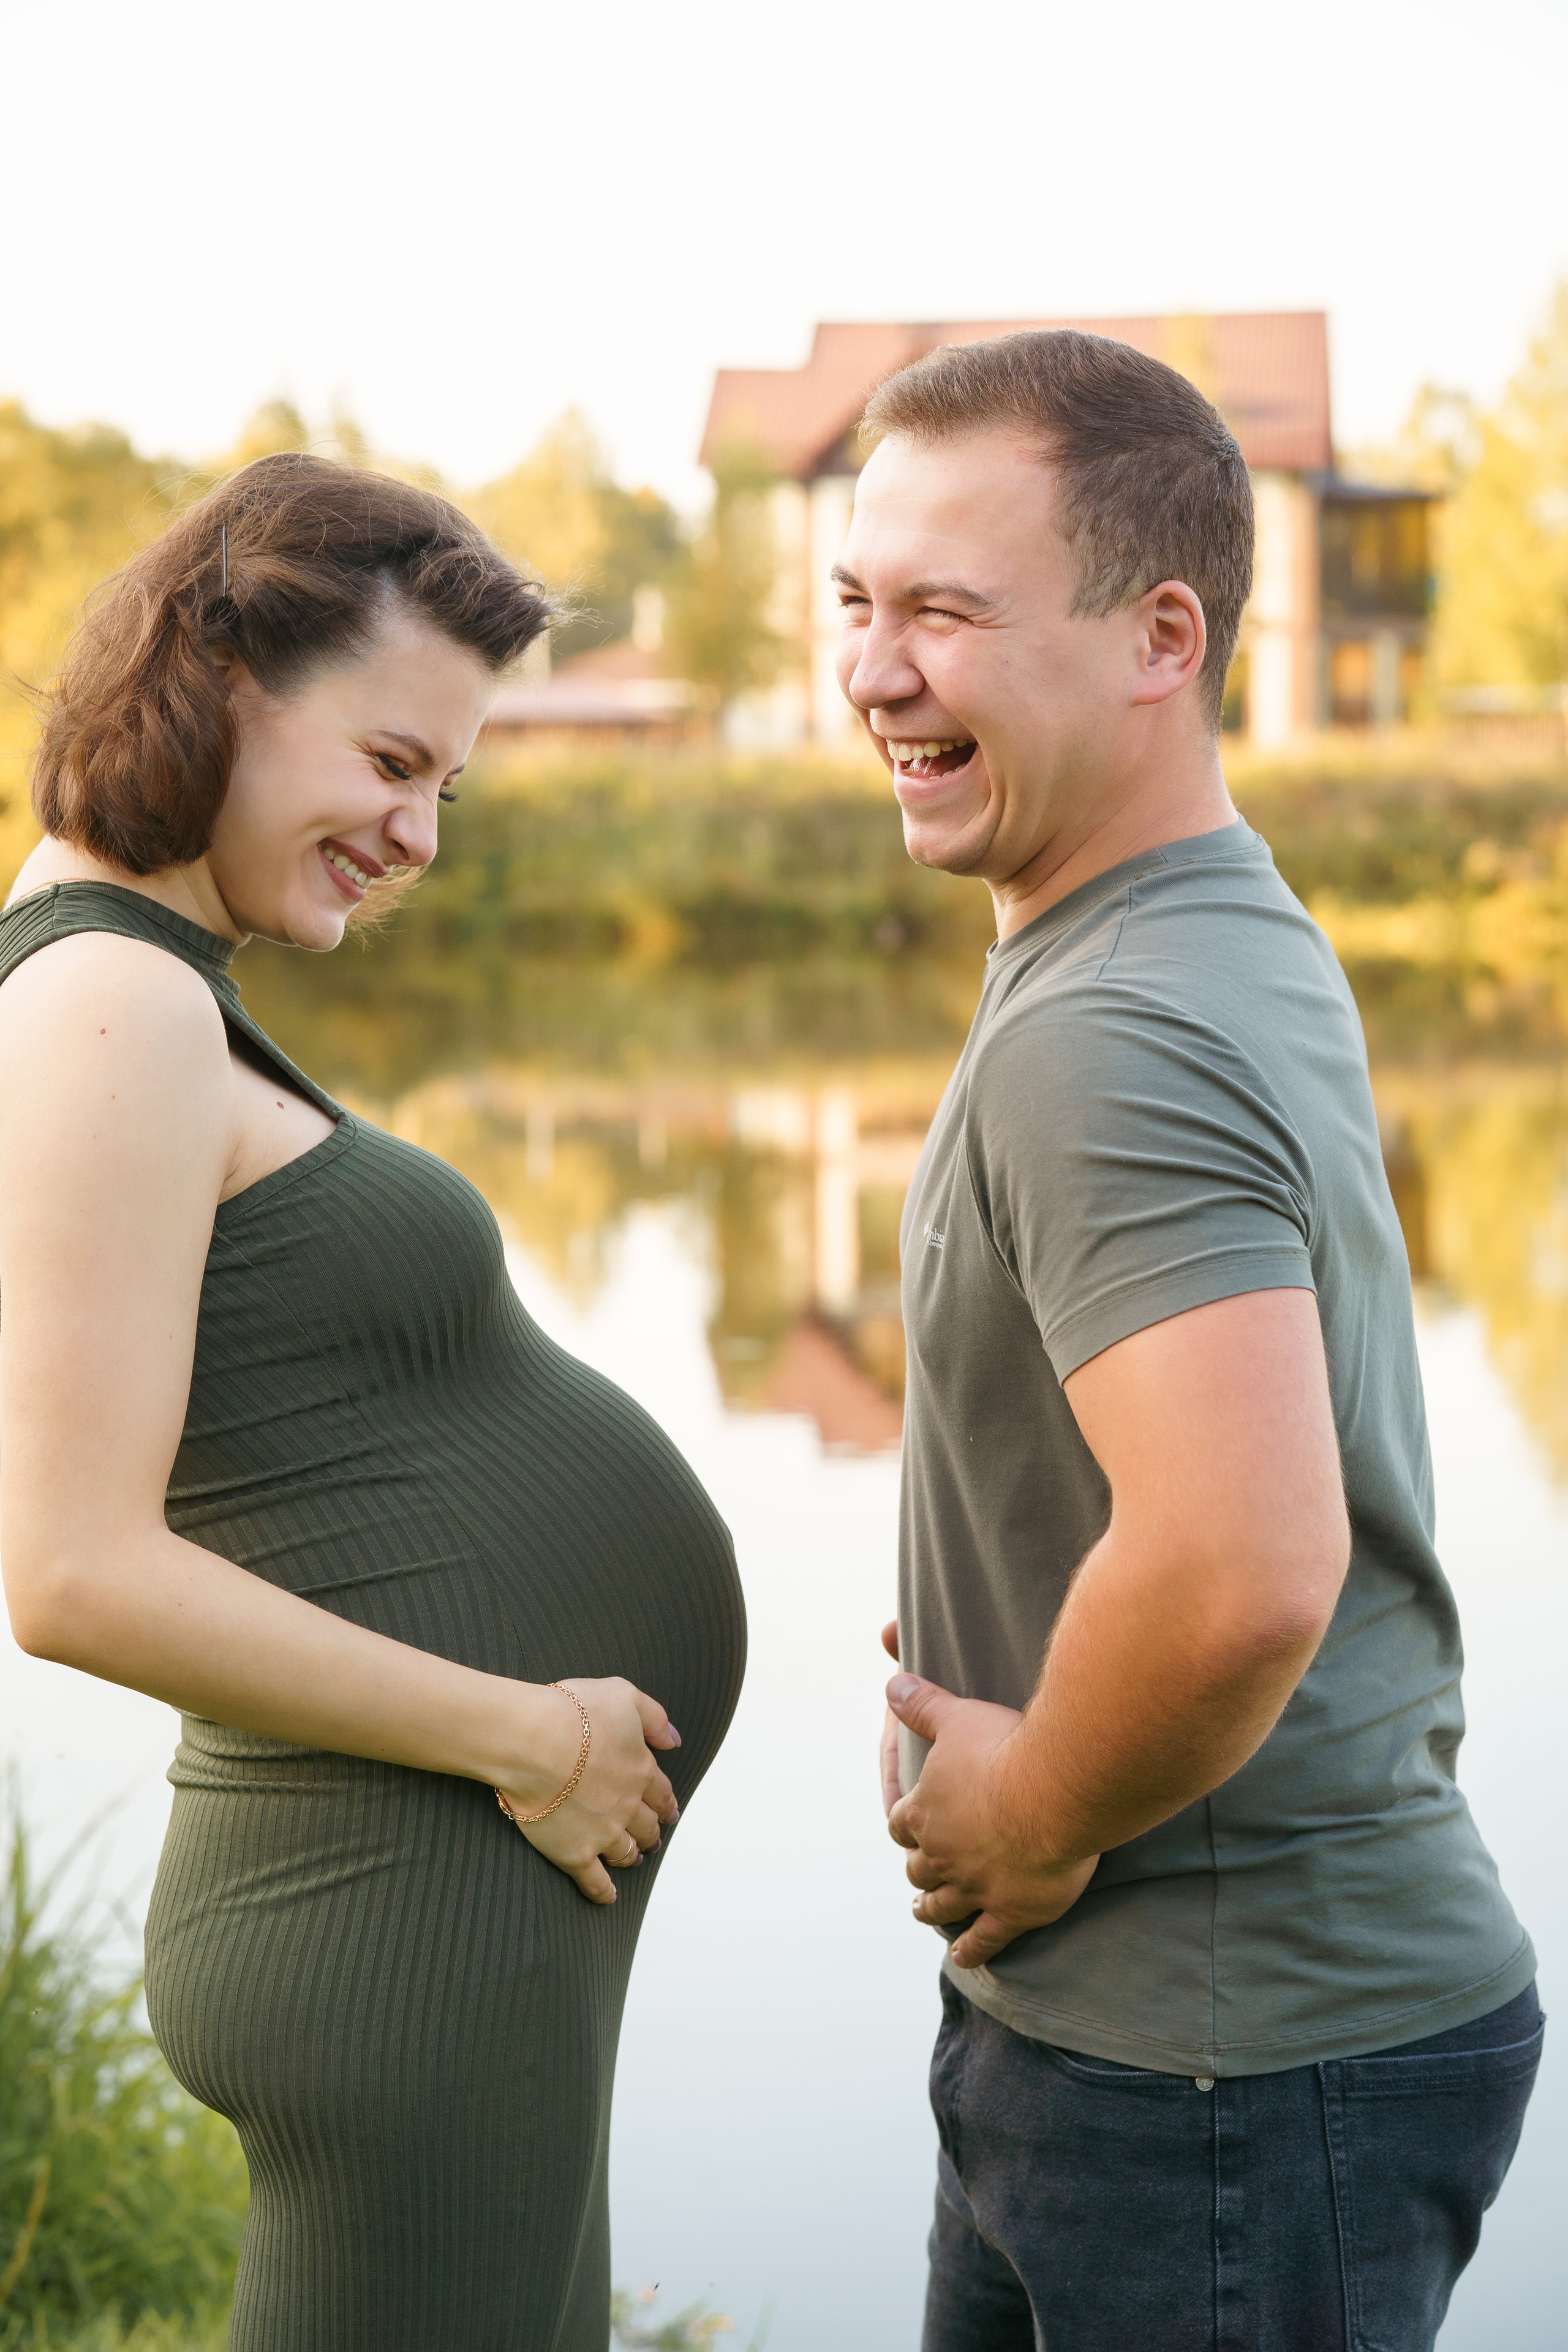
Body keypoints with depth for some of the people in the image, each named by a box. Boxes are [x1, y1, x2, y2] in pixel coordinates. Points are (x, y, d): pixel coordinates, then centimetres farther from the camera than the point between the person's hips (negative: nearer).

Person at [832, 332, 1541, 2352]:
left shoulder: (1108, 1043, -24)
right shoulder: (1239, 942, 9)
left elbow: (1243, 1569, -37)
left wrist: (1034, 1822, -19)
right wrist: (960, 1719, 9)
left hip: (1238, 2070, -10)